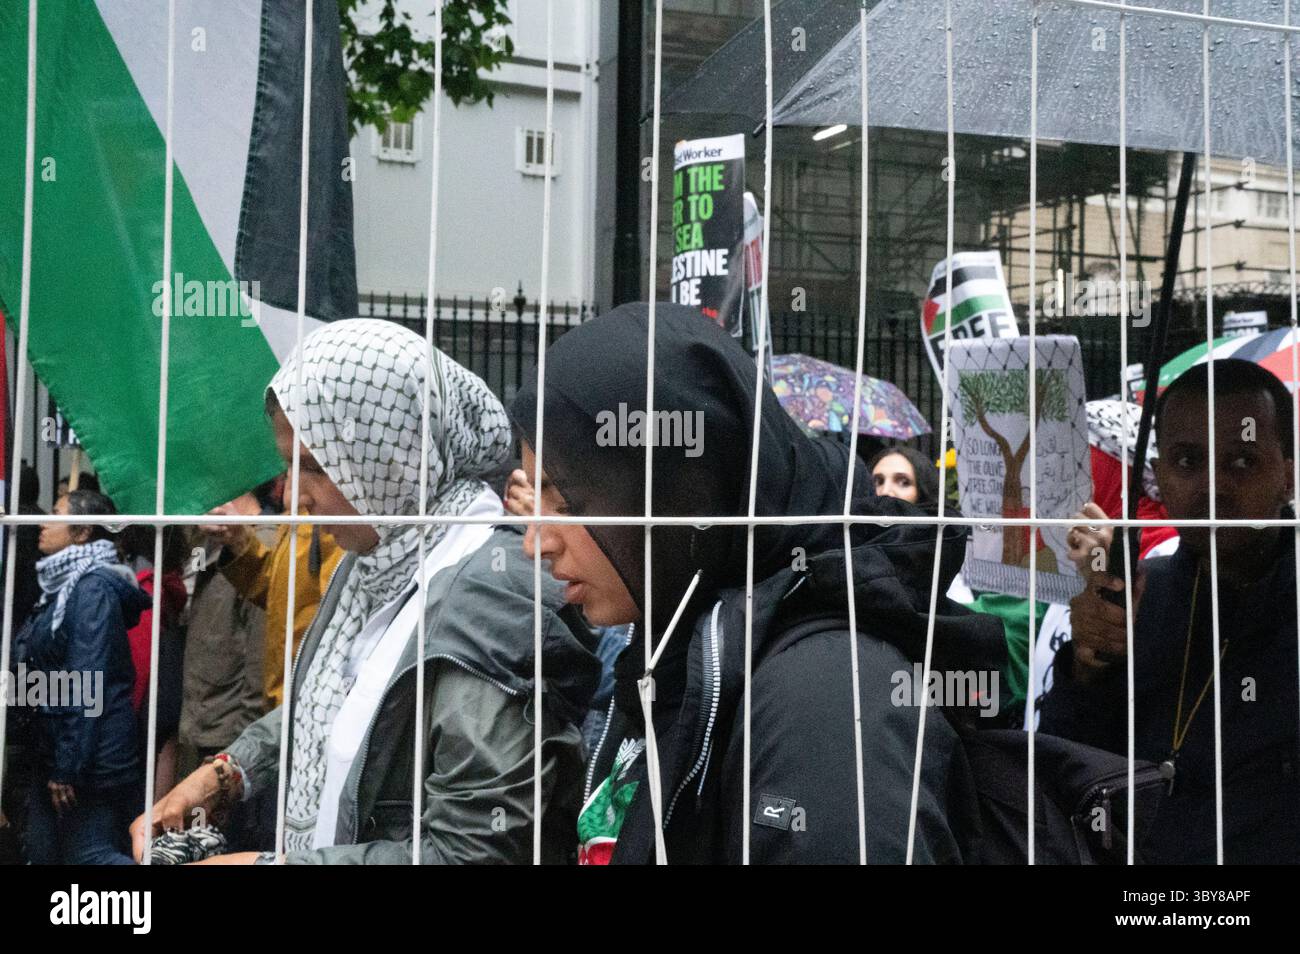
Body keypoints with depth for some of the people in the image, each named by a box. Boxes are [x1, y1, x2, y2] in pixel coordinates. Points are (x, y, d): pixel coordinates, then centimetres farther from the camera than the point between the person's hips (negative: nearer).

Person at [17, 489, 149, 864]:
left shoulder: (93, 588, -14)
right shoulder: (64, 587, 15)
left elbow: (86, 686, -19)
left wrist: (68, 767, -20)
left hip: (91, 758, -9)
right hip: (54, 751, 9)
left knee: (91, 856, -7)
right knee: (42, 852, 11)